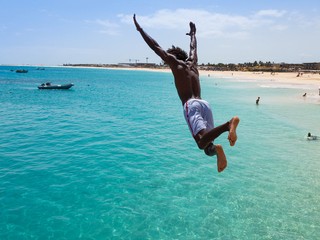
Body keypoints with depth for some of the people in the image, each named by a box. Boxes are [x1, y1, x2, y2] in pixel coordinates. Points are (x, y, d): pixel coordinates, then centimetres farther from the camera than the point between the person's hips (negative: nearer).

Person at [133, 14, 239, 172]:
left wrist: (139, 29, 24)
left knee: (202, 142, -23)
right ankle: (215, 149, -25)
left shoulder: (175, 62, 12)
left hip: (191, 105, -6)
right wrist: (192, 33, 64)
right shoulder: (192, 62, 26)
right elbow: (193, 47, 46)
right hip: (205, 104, 6)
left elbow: (155, 47, 15)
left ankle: (228, 124, -44)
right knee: (207, 145, 7)